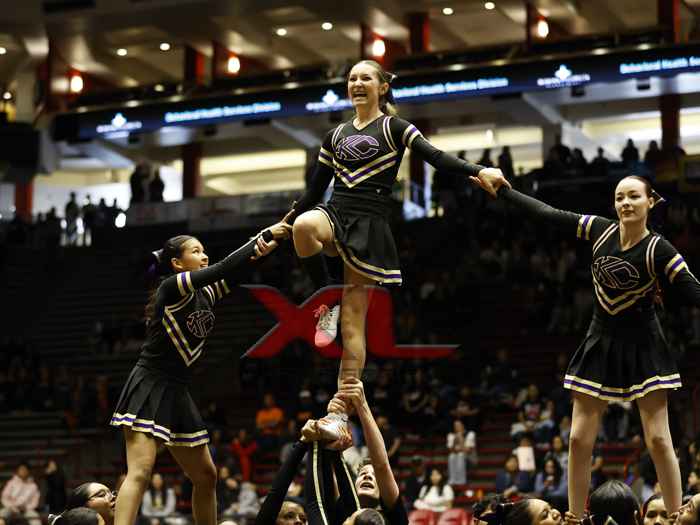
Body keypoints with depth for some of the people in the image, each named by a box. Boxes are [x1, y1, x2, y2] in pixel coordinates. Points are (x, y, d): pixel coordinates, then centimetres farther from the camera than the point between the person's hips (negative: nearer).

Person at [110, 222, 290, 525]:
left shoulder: (207, 294, 12)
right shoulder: (171, 287, -11)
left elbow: (236, 272, 3)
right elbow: (223, 269, -21)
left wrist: (263, 248, -18)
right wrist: (265, 235, -17)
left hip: (177, 394, 9)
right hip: (149, 390, -9)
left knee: (205, 476, 12)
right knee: (140, 472, -21)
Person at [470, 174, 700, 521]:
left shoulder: (659, 250, -15)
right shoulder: (601, 230, -3)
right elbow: (547, 214, 2)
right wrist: (502, 190, 4)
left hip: (641, 348, -4)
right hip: (600, 344, 5)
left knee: (658, 439, -7)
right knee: (580, 439, 2)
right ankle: (575, 517, 11)